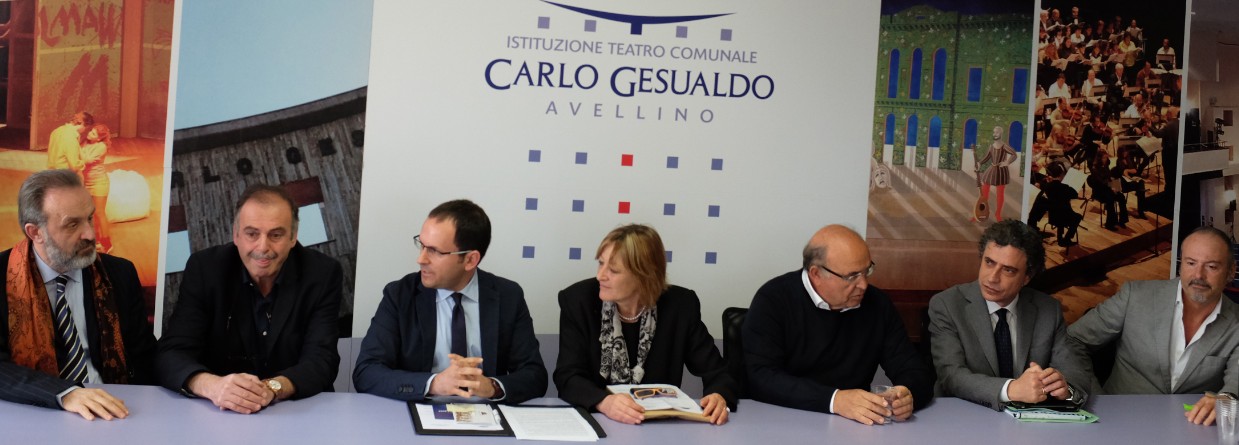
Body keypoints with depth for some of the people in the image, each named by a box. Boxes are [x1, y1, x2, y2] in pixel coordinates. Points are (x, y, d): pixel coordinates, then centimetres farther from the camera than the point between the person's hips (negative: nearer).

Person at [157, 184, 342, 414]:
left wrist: (272, 388, -32)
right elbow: (171, 354, -12)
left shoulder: (323, 274, -6)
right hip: (218, 417, -1)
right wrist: (212, 385, -33)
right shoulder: (205, 268, -5)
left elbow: (321, 361, -12)